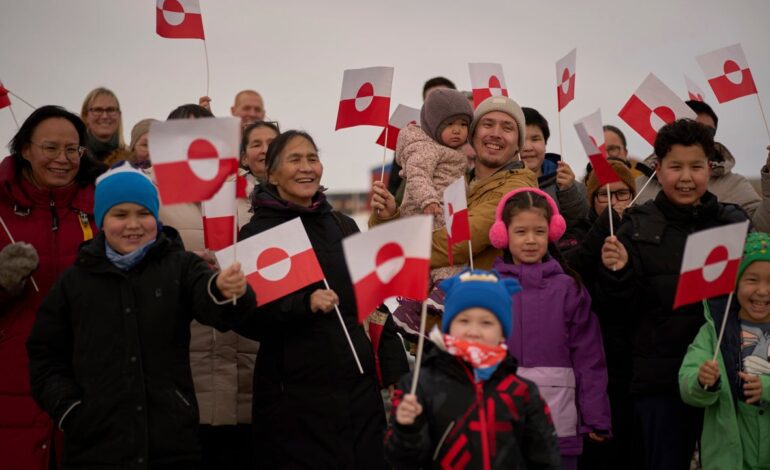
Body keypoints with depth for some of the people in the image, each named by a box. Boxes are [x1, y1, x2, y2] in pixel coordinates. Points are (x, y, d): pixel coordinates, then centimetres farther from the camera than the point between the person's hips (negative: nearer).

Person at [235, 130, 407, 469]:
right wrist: (304, 304, -24)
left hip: (360, 386, 5)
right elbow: (247, 319, -10)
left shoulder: (344, 226, 12)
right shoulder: (257, 233, -3)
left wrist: (395, 373, 11)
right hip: (296, 395, -5)